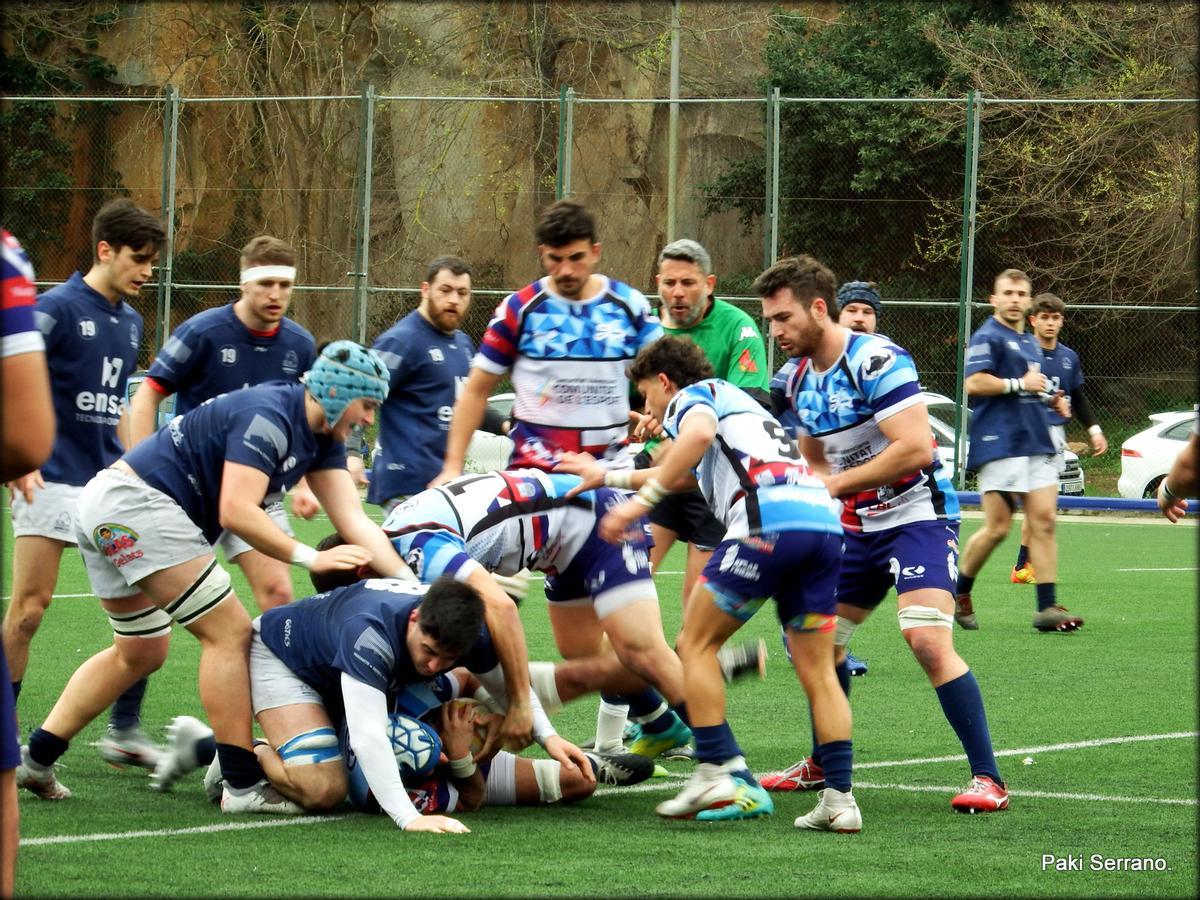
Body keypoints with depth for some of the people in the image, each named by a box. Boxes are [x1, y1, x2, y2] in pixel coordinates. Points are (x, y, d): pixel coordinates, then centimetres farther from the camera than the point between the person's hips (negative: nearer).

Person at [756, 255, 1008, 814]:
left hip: (918, 513, -9)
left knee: (927, 639, -24)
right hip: (860, 525, 9)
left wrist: (837, 484, -22)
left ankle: (987, 778, -20)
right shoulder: (799, 377, 7)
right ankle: (823, 766, 30)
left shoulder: (875, 361, -19)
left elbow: (916, 449, -27)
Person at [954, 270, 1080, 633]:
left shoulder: (1031, 343, 22)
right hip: (1000, 444, -8)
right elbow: (973, 383, -18)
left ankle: (1047, 608, -4)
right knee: (997, 527, -8)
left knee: (1044, 521, -2)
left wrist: (1052, 399, 15)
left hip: (1038, 441, 8)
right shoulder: (987, 337, -5)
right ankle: (958, 593, 11)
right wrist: (1020, 384, -15)